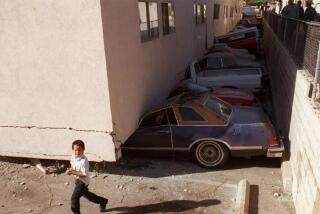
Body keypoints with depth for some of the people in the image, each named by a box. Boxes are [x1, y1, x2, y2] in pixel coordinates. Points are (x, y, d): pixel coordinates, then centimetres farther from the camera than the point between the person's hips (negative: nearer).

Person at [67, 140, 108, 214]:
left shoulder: (84, 161, -29)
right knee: (86, 194, 26)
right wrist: (70, 170, -6)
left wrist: (73, 172, -27)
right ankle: (103, 201, 46)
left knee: (74, 197, -12)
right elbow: (72, 165, 14)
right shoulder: (73, 157, -6)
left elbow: (85, 174, -27)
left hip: (83, 181, -9)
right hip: (78, 179, 10)